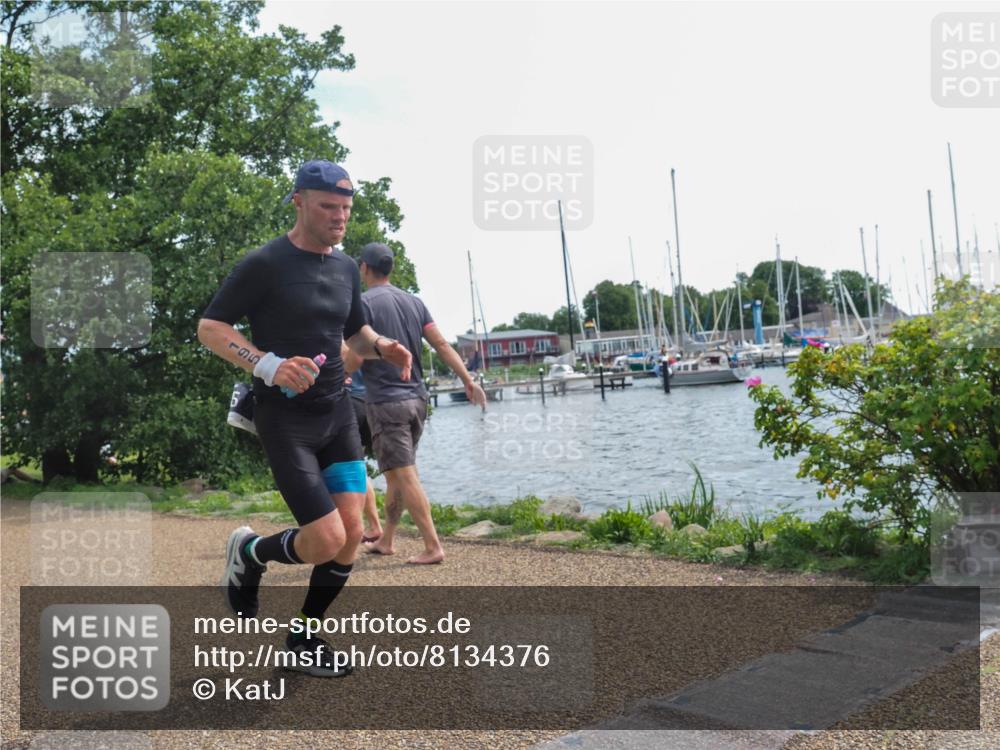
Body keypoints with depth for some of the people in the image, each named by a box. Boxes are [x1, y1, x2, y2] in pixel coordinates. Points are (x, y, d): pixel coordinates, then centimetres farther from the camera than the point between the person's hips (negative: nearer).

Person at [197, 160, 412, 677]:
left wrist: (382, 347, 0)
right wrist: (269, 365, -24)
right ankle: (249, 553, 20)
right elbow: (209, 328, -9)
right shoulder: (264, 264, -9)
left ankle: (303, 639, 21)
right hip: (285, 418, -6)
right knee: (326, 541, -13)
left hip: (337, 411, 7)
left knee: (352, 534, 0)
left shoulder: (346, 268, 10)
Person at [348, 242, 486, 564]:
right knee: (398, 474, 16)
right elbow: (442, 345, 5)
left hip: (385, 402, -7)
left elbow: (356, 359, -15)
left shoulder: (364, 303, -9)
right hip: (417, 399, 7)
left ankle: (433, 547, -7)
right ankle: (386, 540, 26)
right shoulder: (413, 301, 10)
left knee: (404, 476, -5)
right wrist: (469, 380, 7)